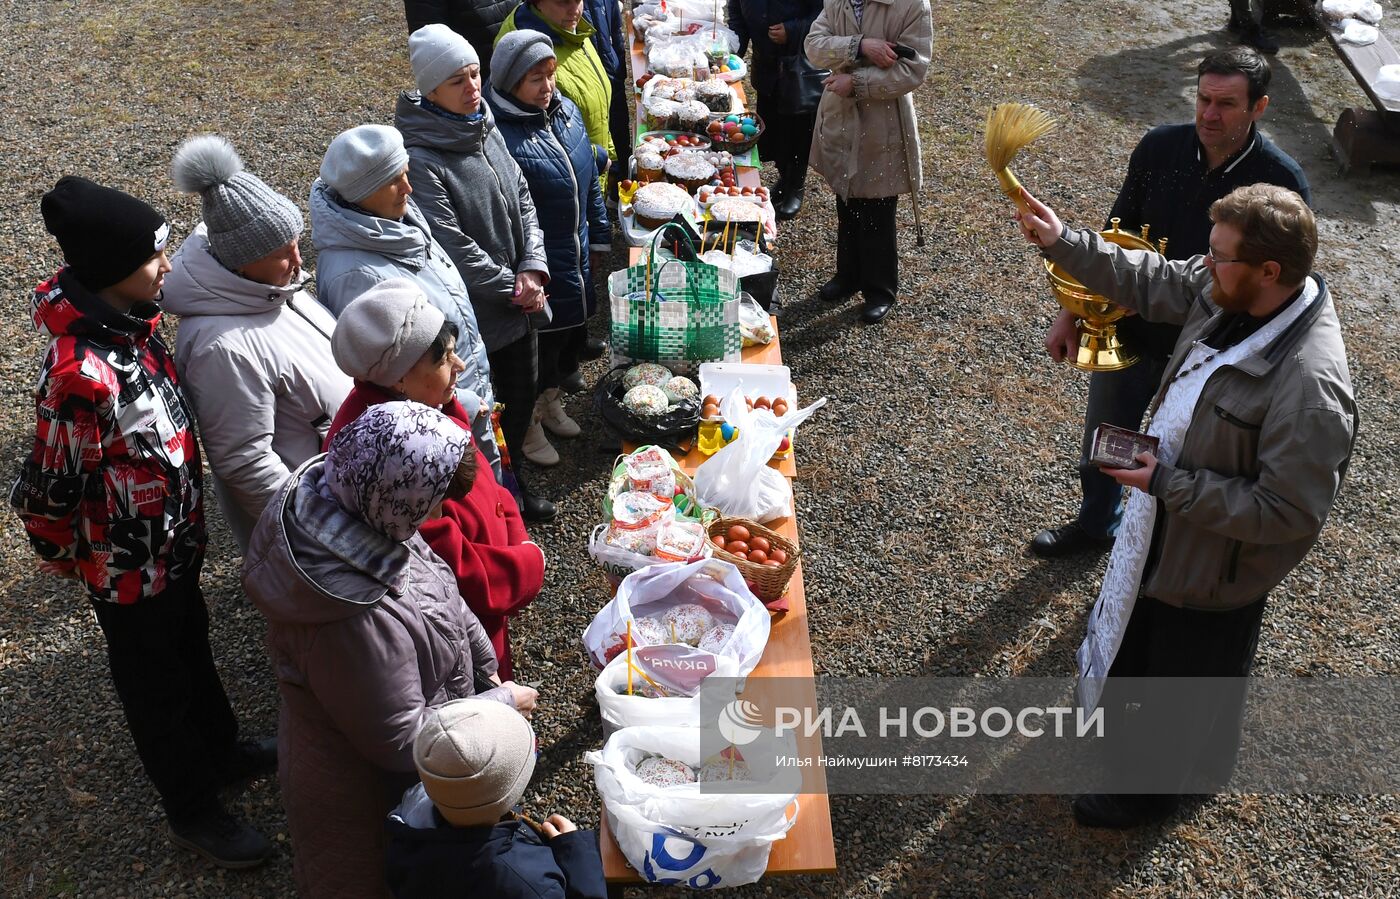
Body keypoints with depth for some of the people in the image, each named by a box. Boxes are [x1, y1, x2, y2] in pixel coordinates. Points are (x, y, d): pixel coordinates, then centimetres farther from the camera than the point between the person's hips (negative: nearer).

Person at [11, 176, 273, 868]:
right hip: (130, 566, -7)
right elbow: (47, 494, -24)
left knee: (191, 649, 29)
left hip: (175, 540, 8)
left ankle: (220, 752, 54)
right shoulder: (80, 374, -35)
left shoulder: (133, 320, -8)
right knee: (155, 683, 15)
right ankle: (194, 812, 38)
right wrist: (84, 563, -6)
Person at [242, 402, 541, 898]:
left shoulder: (342, 498, -18)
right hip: (368, 796, -8)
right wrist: (501, 704, -18)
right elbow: (401, 740, -29)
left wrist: (482, 660, -1)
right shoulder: (356, 619, -43)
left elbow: (439, 590, 1)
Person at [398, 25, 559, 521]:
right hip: (472, 312, -8)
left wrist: (532, 267, -9)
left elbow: (523, 201, 5)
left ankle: (514, 482, 42)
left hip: (518, 299, 8)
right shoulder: (420, 158, -22)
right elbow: (452, 246, -22)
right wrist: (511, 286, -15)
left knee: (522, 394, 20)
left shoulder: (486, 129, 3)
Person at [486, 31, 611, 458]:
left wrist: (599, 236, 17)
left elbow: (589, 179, 13)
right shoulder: (498, 132, -24)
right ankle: (529, 422, 32)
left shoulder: (566, 110, 1)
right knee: (538, 345, 9)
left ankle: (552, 403, 47)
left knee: (570, 335, 23)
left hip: (575, 261, 8)